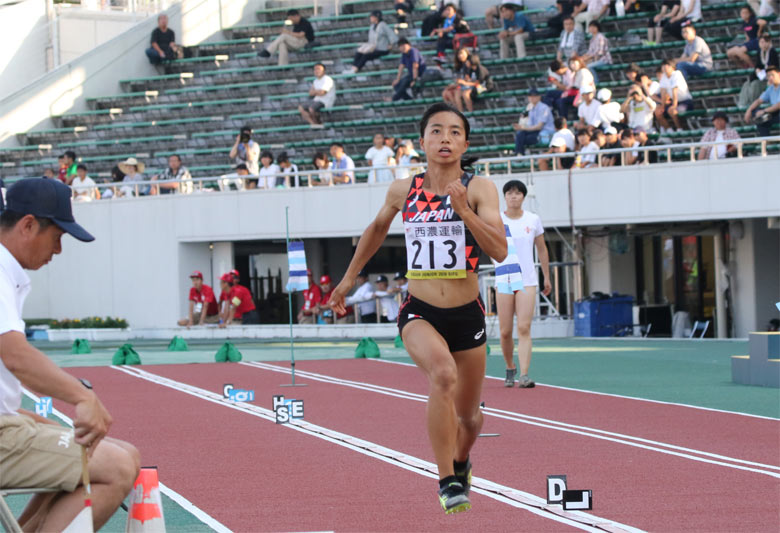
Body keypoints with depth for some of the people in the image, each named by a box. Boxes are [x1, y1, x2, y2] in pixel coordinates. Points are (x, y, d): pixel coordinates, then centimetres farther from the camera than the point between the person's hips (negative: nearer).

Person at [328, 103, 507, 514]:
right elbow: (378, 228, 21)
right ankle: (447, 481, -22)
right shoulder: (403, 191, -1)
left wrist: (464, 210, -31)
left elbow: (500, 250, -19)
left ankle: (460, 463, 52)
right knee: (443, 376, -32)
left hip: (467, 315, 1)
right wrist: (349, 277, 28)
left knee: (467, 414, 16)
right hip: (419, 313, -1)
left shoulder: (478, 189, -7)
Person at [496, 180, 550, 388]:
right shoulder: (497, 220, 2)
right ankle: (510, 369, 23)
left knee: (524, 329, -12)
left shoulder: (533, 220, 5)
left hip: (527, 281, 0)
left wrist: (547, 277, 16)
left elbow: (542, 250, 14)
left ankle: (524, 375, -18)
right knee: (505, 331, 1)